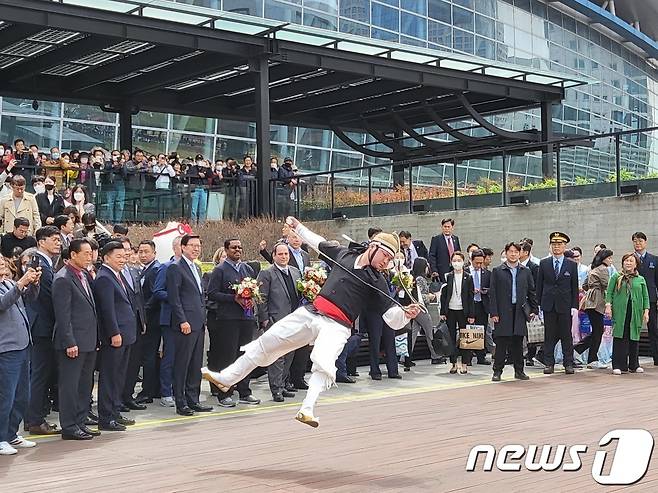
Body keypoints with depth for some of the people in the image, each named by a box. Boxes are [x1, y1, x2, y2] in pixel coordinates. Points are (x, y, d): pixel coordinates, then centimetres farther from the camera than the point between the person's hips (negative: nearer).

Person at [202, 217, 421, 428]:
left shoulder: (377, 282, -3)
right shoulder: (344, 253, 7)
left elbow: (393, 319, -8)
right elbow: (320, 242, 27)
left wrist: (406, 314, -28)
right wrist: (298, 227, 33)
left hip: (336, 326, -4)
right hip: (310, 313, 4)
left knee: (323, 362, -34)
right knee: (266, 343, 7)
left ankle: (306, 411, -28)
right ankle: (226, 378, 20)